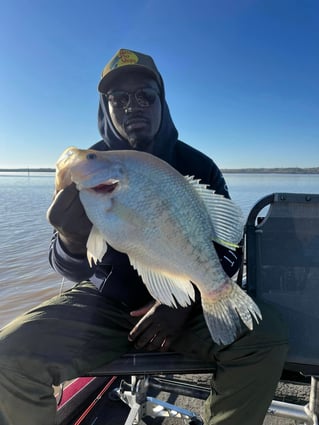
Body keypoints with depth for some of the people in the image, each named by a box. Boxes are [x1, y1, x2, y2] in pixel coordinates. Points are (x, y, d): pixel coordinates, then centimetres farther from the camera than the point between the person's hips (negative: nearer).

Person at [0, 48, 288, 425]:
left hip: (188, 301, 1)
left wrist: (183, 301, -17)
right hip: (103, 301, 0)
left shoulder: (198, 167, -2)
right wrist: (72, 240, -33)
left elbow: (228, 248, 0)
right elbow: (71, 270, -8)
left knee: (266, 339, -24)